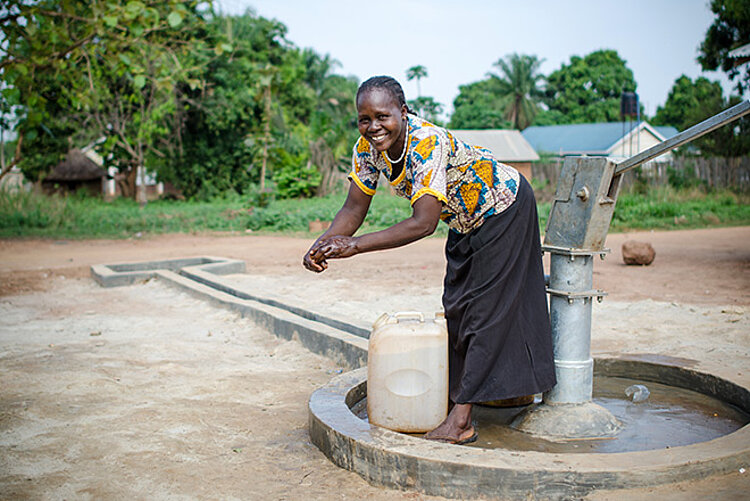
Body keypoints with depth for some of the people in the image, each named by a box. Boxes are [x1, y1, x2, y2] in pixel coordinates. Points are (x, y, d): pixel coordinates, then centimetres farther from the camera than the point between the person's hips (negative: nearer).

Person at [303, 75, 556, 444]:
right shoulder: (368, 147, -16)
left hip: (504, 209, -8)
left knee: (488, 307, -8)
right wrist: (322, 244, -31)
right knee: (458, 304, 15)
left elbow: (424, 223, -45)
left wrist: (355, 245, -49)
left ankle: (460, 420, -6)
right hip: (467, 220, 9)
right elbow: (354, 209, -12)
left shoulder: (427, 144, -38)